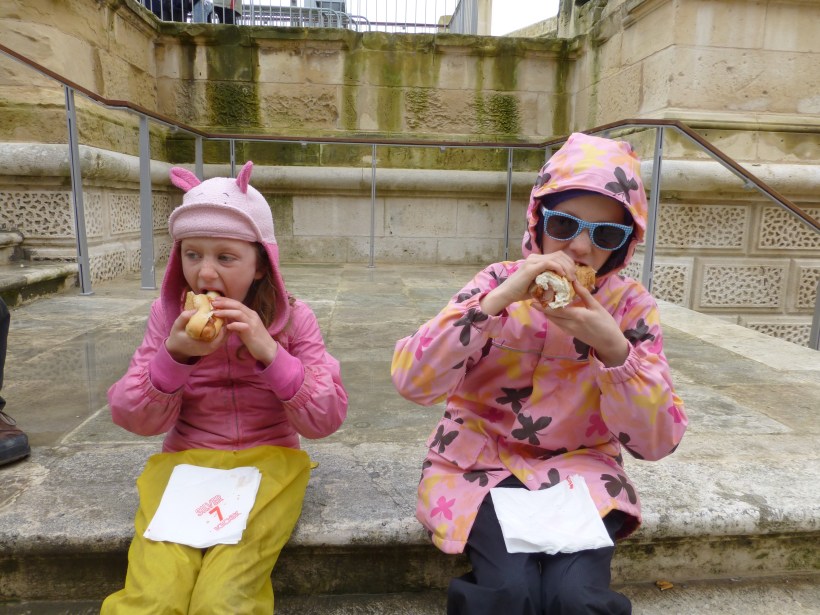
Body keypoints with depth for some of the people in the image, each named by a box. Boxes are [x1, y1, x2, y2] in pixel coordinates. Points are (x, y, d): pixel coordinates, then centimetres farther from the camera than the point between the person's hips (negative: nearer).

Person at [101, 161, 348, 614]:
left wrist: (269, 351, -25)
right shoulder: (168, 313, -1)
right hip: (183, 461, 2)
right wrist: (175, 354, -22)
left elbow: (326, 421, -12)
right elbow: (136, 420, -3)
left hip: (267, 462, -1)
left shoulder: (292, 318, -6)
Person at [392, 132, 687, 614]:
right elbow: (412, 381, -20)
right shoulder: (499, 282, -8)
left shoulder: (631, 306, -5)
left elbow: (657, 441, -10)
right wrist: (500, 299, -28)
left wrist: (613, 347, -26)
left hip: (579, 470, 2)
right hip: (482, 464, -1)